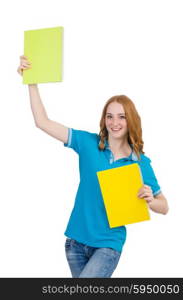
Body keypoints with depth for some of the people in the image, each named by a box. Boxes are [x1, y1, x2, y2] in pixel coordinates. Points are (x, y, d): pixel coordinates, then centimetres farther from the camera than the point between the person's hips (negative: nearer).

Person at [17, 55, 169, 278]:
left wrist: (149, 201, -23)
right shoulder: (88, 143, -5)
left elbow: (164, 207, 0)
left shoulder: (140, 162, -7)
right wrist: (32, 82, -17)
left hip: (108, 245, -2)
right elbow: (43, 122, -8)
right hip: (76, 240, 3)